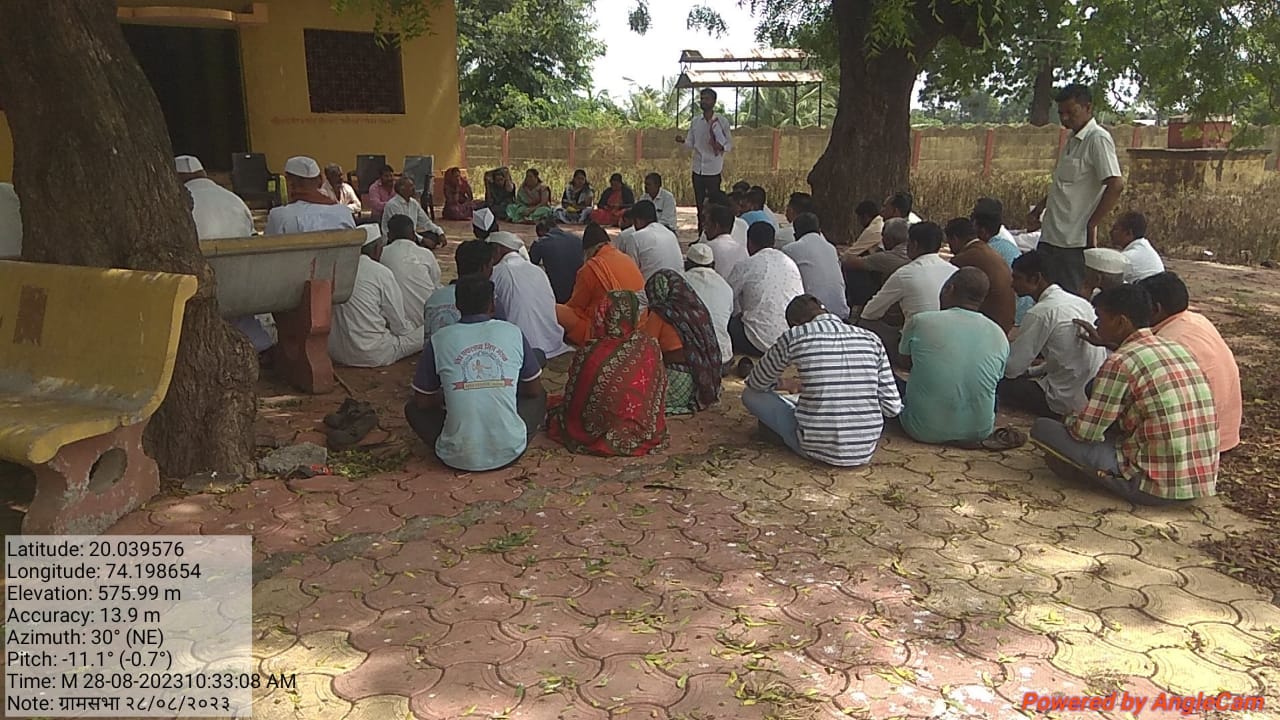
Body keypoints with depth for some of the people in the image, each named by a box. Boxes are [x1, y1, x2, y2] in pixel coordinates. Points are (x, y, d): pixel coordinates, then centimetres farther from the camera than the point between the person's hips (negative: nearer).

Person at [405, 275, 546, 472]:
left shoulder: (439, 340, -3)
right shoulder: (513, 333, -1)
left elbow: (423, 402, 8)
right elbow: (535, 391, 12)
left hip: (458, 458, -1)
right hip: (509, 452, 1)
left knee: (412, 408, 24)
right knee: (540, 398, 27)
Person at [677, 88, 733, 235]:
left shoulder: (722, 122, -4)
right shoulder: (695, 121, 7)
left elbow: (730, 144, 0)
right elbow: (690, 144, 9)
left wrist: (721, 147, -21)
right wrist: (682, 141, -12)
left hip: (713, 170, -4)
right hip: (698, 169, 4)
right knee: (700, 204, 9)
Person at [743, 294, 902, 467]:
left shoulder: (793, 337, -3)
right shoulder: (870, 339, 5)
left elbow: (755, 383, 12)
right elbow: (893, 408, 3)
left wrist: (784, 384, 35)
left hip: (819, 449, -4)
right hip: (866, 452, 5)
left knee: (751, 394, 13)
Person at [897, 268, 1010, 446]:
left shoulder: (920, 321, -12)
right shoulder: (999, 335, -5)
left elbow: (906, 362, 7)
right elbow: (996, 378, 10)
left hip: (924, 431, -4)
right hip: (979, 431, 4)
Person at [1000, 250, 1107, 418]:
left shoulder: (1040, 313, -17)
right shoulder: (1080, 301, 8)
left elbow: (1012, 367, -13)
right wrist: (1032, 371, 18)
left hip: (1072, 403, -8)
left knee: (1003, 385, -3)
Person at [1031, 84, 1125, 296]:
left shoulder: (1098, 139, -12)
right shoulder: (1072, 141, 16)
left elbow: (1116, 185, -20)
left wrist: (1091, 224, -17)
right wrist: (1042, 205, 19)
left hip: (1075, 240, -9)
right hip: (1050, 236, 9)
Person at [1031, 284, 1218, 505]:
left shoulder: (1121, 362, -14)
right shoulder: (1178, 350, 9)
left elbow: (1087, 431, -12)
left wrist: (1071, 421, 10)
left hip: (1158, 487, -8)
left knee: (1043, 428, -7)